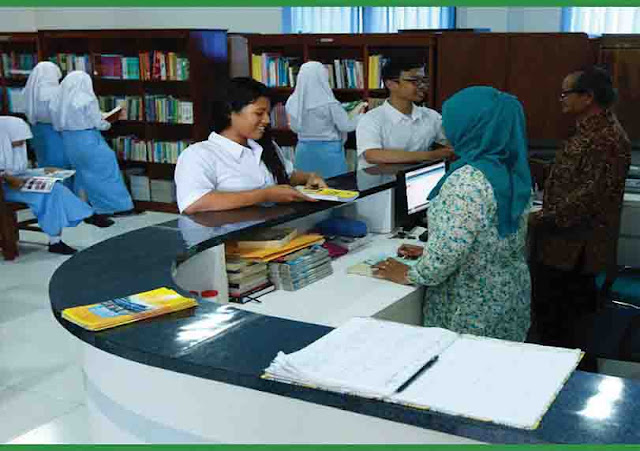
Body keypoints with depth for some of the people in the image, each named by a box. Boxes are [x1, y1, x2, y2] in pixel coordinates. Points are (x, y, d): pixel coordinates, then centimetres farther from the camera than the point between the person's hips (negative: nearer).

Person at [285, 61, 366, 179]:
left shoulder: (292, 102, -1)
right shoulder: (329, 104, -16)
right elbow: (347, 126, -8)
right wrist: (359, 115, 9)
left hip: (303, 150, 5)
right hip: (328, 151, -5)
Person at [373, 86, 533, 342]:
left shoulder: (468, 180, -25)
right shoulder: (512, 171, 3)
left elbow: (449, 249, -28)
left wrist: (411, 275, -11)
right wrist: (427, 254, 14)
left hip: (473, 309, -8)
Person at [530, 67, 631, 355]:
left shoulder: (606, 138, -20)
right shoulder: (591, 130, 14)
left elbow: (591, 194, -25)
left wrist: (548, 218, -19)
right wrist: (547, 215, 16)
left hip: (574, 248, -10)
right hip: (571, 245, 10)